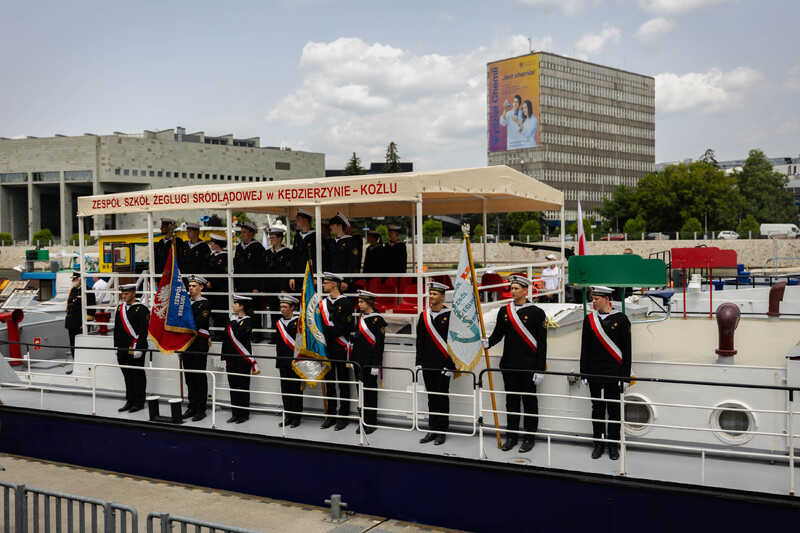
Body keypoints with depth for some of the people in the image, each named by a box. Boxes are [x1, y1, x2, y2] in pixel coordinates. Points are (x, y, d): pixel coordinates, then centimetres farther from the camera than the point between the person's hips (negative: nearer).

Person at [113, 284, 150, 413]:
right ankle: (130, 401, 21)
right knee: (127, 376, 12)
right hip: (123, 349, 7)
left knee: (138, 376, 1)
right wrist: (116, 347, 14)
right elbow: (116, 329, 18)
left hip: (136, 350, -7)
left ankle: (139, 402, 9)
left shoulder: (142, 309, -9)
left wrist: (138, 349, -16)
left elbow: (143, 331, -12)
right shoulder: (120, 308, 12)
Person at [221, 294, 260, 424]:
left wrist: (234, 322, -12)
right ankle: (235, 414, 17)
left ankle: (244, 414, 8)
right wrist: (224, 358, 10)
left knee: (243, 386, 0)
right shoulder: (231, 319, 11)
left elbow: (237, 335, -25)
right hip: (231, 357, 7)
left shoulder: (248, 321, -9)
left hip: (243, 359, -7)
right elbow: (225, 339, 13)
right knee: (233, 385, 9)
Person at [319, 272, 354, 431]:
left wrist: (326, 330, -16)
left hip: (341, 349, -6)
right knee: (329, 382, 10)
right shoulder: (322, 303, 11)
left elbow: (345, 328, -17)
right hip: (327, 348, 6)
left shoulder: (345, 303, -9)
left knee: (343, 384, 0)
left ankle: (344, 416, 8)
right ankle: (331, 415, 19)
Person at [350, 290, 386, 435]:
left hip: (370, 362, -7)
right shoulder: (360, 319, 12)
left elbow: (380, 344, -12)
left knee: (370, 391, 0)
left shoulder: (378, 320, -9)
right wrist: (353, 359, 14)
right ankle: (363, 421, 17)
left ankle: (371, 423, 8)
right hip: (359, 361, 7)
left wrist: (376, 364, -16)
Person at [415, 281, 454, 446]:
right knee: (431, 397, 11)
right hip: (428, 364, 5)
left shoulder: (449, 316, -6)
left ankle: (442, 431, 10)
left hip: (442, 364, -5)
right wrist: (419, 361, 6)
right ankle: (432, 430, 17)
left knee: (442, 397, 2)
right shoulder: (423, 316, 9)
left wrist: (450, 365, -12)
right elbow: (420, 340, 12)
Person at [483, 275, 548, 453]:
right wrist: (487, 343, -14)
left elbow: (542, 343, -7)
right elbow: (498, 334, 10)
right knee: (511, 400, 11)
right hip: (508, 365, 4)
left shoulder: (536, 313, -7)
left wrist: (540, 370, -11)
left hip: (529, 366, -4)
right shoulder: (504, 311, 8)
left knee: (529, 401, 4)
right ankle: (511, 436, 20)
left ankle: (529, 438, 13)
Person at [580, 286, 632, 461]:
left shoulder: (621, 319, -3)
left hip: (614, 374, -2)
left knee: (614, 409, 5)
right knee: (597, 409, 8)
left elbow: (627, 349, -2)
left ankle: (613, 445, 16)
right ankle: (598, 444, 17)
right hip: (595, 374, 2)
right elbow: (585, 349, 8)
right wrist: (584, 373, 4)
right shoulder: (589, 320, 4)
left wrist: (625, 375, -6)